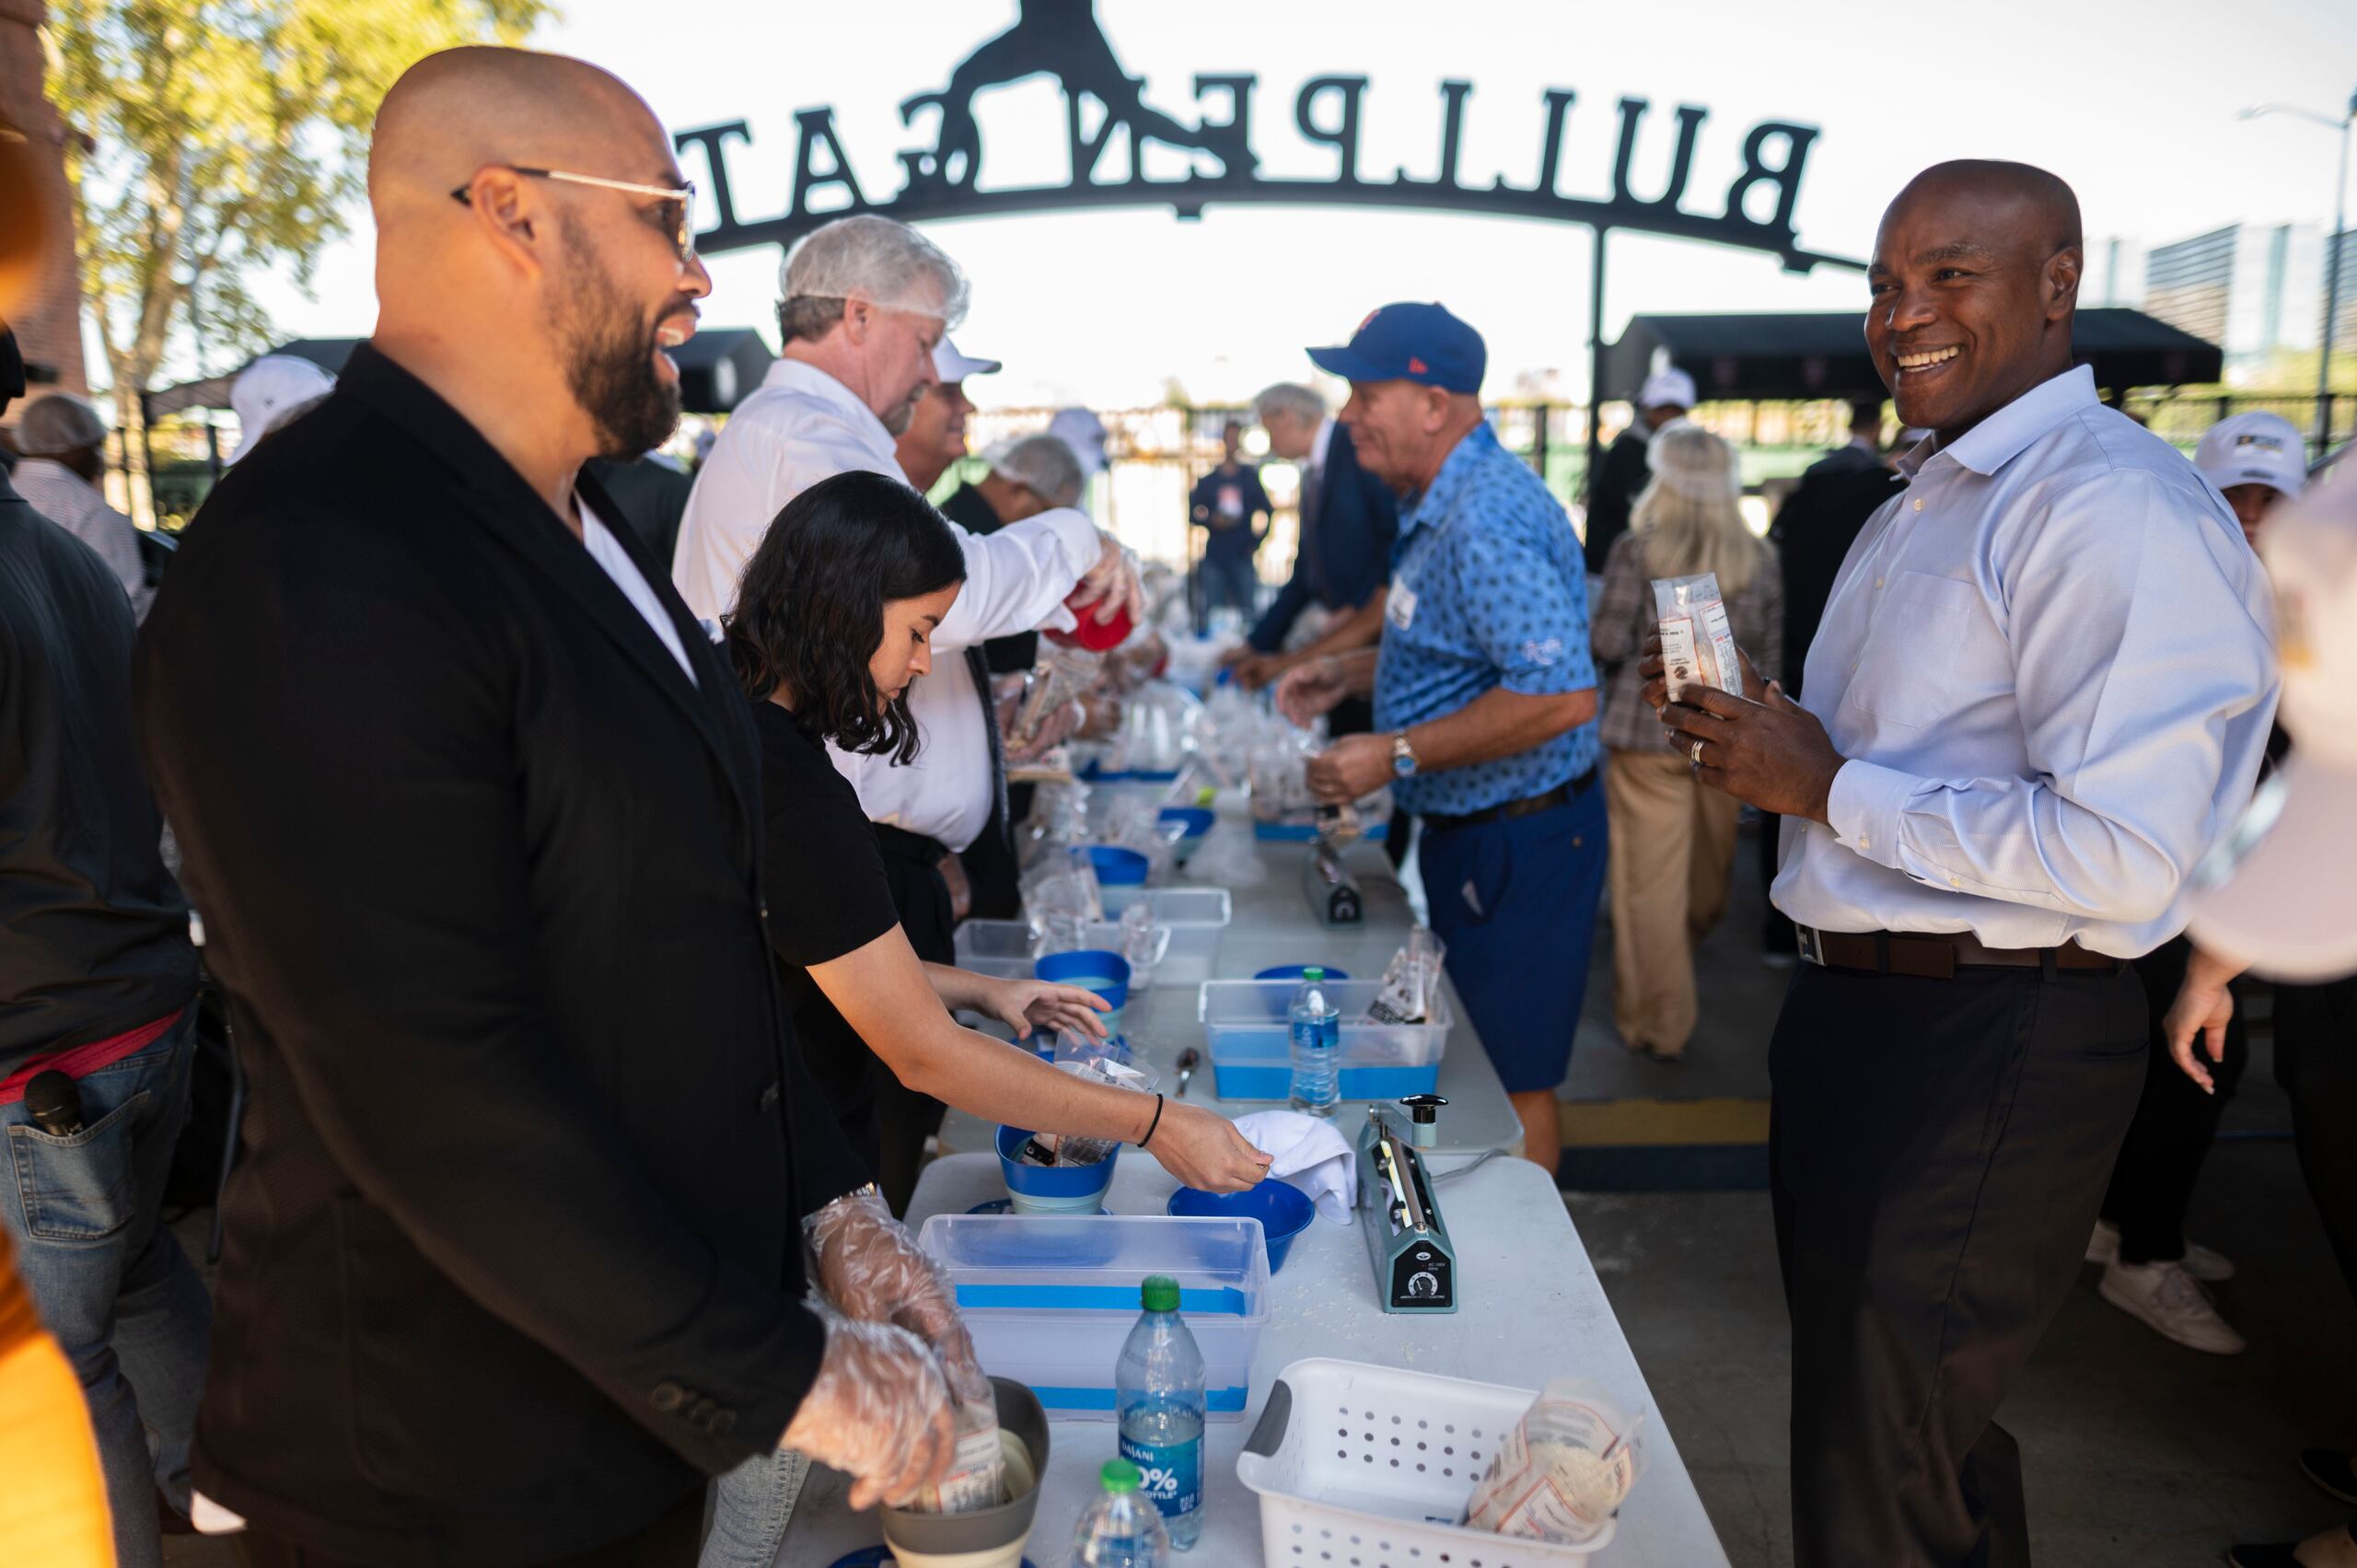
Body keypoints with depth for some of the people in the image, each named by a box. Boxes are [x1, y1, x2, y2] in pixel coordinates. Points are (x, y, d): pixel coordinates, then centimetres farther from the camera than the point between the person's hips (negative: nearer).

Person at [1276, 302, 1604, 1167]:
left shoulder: (1489, 521, -24)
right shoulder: (1442, 505, 10)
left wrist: (1398, 754, -26)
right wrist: (1349, 673, 11)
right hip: (1473, 830, 11)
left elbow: (1559, 694, -32)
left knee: (1510, 1080, 4)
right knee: (1482, 1064, 23)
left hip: (1518, 839, -11)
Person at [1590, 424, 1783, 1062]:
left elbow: (1608, 644, -10)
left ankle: (1659, 1023, 8)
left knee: (1652, 882, 2)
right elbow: (1770, 662, 6)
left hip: (1648, 734, -4)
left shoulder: (1637, 550, -8)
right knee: (1707, 874, 21)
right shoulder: (1760, 562, 2)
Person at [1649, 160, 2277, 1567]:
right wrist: (1747, 737, 5)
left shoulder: (2120, 509, -18)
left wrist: (1829, 787, -19)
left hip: (1993, 1045, -10)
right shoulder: (1924, 504, 14)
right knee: (1860, 1408, 25)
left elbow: (2123, 859, -26)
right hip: (1853, 1010, 10)